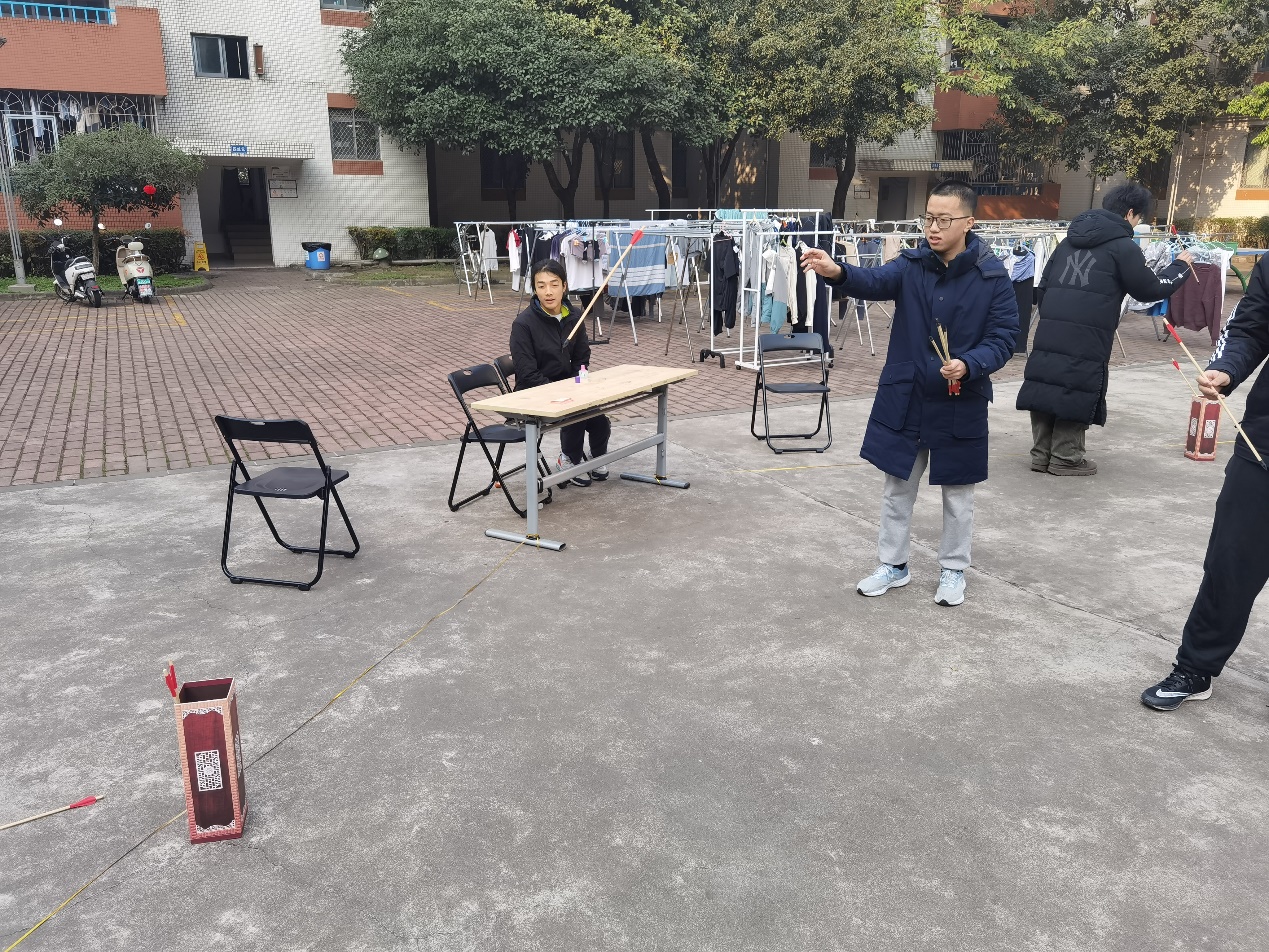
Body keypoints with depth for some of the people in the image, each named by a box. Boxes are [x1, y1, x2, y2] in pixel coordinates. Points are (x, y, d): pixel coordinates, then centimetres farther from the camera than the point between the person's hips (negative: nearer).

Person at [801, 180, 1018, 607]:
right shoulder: (912, 264, -4)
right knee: (898, 486, 13)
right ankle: (893, 565, 31)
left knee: (957, 492, 12)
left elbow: (1003, 338, -9)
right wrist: (838, 272, -44)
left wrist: (969, 365, -28)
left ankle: (953, 570, 31)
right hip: (904, 397, 2)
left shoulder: (992, 276, -10)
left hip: (960, 403, -2)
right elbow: (877, 281, -23)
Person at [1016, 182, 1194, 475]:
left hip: (1048, 332, 6)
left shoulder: (1070, 240, 18)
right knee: (1077, 394, 1)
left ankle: (1041, 453, 14)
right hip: (1088, 338, -6)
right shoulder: (1123, 246, -2)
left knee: (1046, 387, 9)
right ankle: (1066, 458, 5)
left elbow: (1044, 285, 20)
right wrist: (1180, 266, 20)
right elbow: (1150, 289, 4)